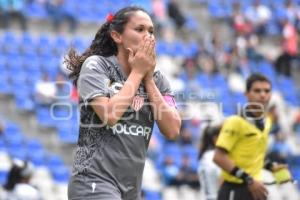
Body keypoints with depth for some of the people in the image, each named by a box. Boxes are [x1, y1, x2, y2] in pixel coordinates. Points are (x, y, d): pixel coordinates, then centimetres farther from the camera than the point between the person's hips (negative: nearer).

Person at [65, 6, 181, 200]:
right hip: (95, 182, -6)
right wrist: (137, 72, -9)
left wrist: (148, 78, -5)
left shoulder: (157, 79, 9)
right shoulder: (95, 65, -4)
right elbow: (109, 114, -19)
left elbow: (172, 130, -3)